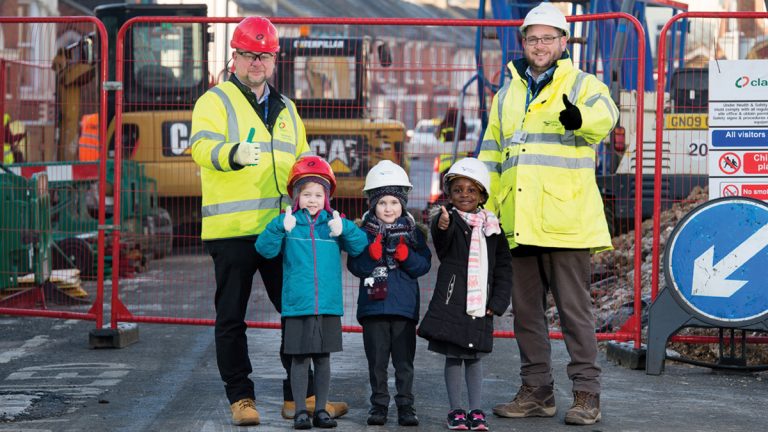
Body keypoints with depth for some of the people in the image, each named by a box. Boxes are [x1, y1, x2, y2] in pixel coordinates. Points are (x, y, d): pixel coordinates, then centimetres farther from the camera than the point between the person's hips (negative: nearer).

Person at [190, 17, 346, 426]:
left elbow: (302, 164, 29)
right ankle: (240, 397, 12)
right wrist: (234, 153, -40)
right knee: (231, 318, 2)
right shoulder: (215, 101, -1)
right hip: (232, 229, -5)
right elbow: (202, 146, -20)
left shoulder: (286, 109, 19)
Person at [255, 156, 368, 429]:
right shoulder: (287, 223, 1)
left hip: (328, 305, 2)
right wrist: (280, 228, -22)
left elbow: (359, 247, 1)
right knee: (300, 358, 2)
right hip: (297, 304, -2)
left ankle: (321, 409, 18)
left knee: (323, 358, 9)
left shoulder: (335, 224, 7)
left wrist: (344, 230, -15)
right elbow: (265, 249, -7)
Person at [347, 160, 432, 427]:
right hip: (373, 306, 0)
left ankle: (405, 406, 10)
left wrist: (405, 255, -15)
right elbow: (355, 266, -3)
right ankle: (379, 404, 15)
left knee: (404, 361, 3)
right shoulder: (365, 232, 4)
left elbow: (424, 265, 1)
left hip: (404, 307, 0)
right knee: (377, 360, 6)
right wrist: (373, 253, -19)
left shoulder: (412, 232, 6)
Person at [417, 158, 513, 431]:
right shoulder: (448, 220, -3)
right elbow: (442, 250, -24)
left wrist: (498, 301, 2)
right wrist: (442, 228, -47)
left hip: (480, 305, 3)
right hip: (451, 302, -3)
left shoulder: (492, 226, 10)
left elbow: (504, 267, 12)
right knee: (453, 357, 3)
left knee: (475, 357, 9)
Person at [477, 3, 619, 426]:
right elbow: (490, 157, 21)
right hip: (519, 223, 6)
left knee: (574, 309, -2)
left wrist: (581, 118, -46)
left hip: (565, 221, -5)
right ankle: (536, 391, 21)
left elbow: (604, 114, -23)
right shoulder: (507, 95, 17)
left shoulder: (582, 85, 1)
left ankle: (586, 394, 5)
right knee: (526, 311, 11)